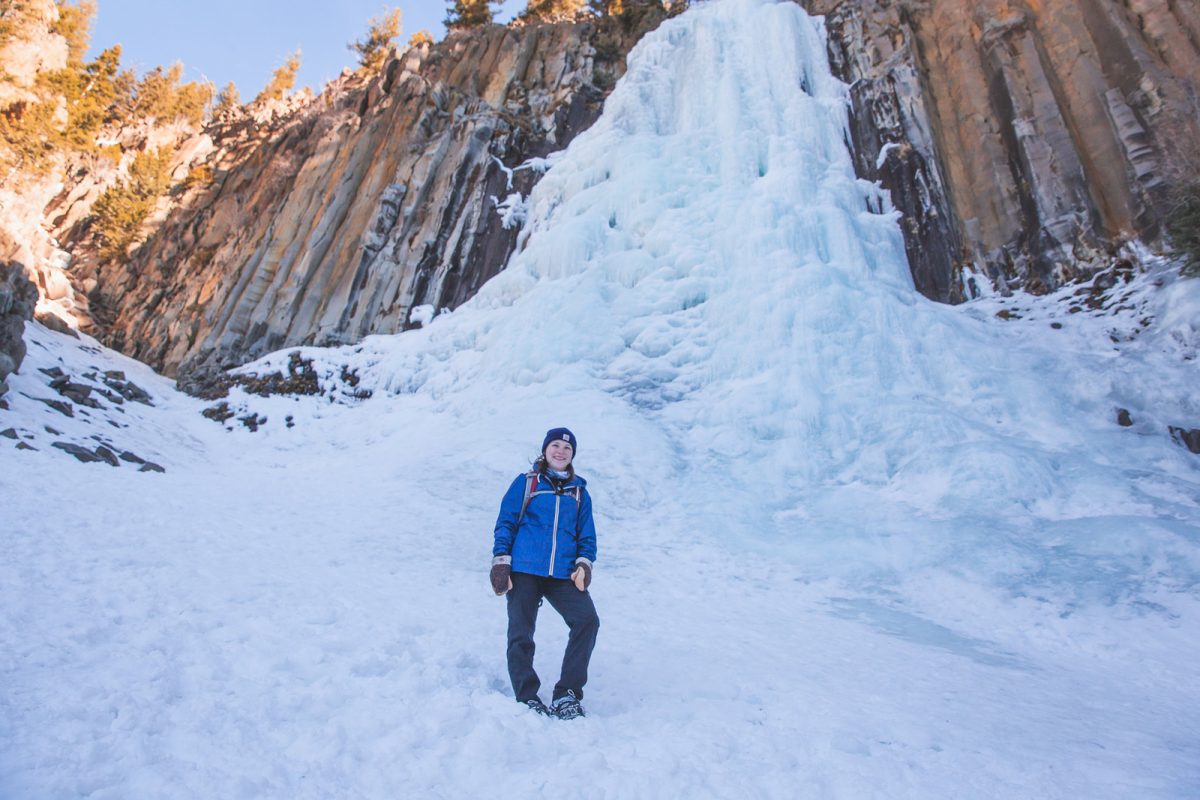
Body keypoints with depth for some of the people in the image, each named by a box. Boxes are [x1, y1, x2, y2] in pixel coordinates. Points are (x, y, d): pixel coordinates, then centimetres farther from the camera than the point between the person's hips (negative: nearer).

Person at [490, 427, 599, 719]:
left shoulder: (579, 490, 15)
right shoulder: (525, 482, 7)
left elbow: (587, 534, 15)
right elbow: (505, 523, 4)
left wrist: (584, 563, -2)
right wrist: (500, 561, -5)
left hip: (564, 575, 2)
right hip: (523, 571, -2)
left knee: (587, 621, -15)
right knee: (520, 635, 0)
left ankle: (566, 694, -3)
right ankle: (527, 698, 17)